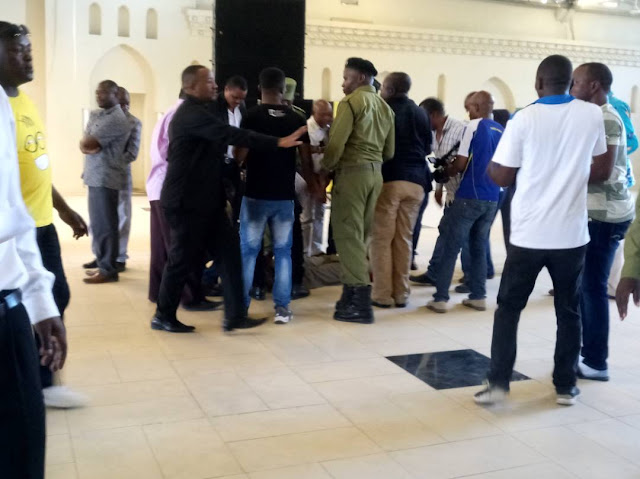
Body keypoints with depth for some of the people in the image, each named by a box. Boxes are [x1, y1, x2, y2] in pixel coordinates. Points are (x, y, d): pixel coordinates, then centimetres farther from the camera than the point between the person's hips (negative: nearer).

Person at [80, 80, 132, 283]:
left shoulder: (117, 119, -13)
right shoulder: (94, 115, 17)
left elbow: (87, 143, -16)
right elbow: (84, 145, 10)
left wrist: (87, 143, 4)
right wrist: (90, 145, -9)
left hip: (106, 177, -9)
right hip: (95, 176, 9)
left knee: (105, 223, -5)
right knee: (98, 222, 13)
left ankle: (108, 269, 0)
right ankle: (101, 262, 22)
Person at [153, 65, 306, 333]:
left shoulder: (200, 111, 17)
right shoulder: (191, 113, -17)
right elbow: (230, 135, -27)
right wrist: (276, 142, -29)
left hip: (205, 200, 10)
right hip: (187, 201, -10)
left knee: (229, 252, 2)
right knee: (183, 259, 1)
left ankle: (235, 316, 4)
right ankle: (163, 316, 17)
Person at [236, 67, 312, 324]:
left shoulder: (251, 116, -7)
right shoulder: (297, 119, 1)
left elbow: (240, 156, -10)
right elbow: (306, 159, 3)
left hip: (256, 194, -2)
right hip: (285, 195, 2)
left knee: (248, 250, 7)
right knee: (283, 252, 9)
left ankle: (241, 305, 10)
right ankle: (282, 308, 7)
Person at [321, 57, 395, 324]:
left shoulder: (351, 102, -7)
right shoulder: (385, 107, 15)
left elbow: (336, 142, -16)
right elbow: (389, 151, 14)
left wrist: (327, 167, -1)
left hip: (352, 172, -7)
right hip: (375, 173, 8)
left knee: (348, 235, -4)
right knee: (359, 235, 12)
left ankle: (361, 303, -6)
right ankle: (352, 295, 17)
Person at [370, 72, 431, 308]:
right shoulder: (421, 114, 13)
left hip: (389, 179, -5)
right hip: (415, 181, 5)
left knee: (382, 238, 0)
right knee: (404, 239, 9)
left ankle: (382, 294, -1)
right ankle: (401, 294, 11)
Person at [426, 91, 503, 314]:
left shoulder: (474, 126, -8)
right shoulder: (502, 131, 11)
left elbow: (461, 164, -12)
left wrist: (446, 171, 9)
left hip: (469, 197, -6)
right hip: (491, 199, 6)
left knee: (450, 247, 0)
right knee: (479, 248, 14)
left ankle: (440, 298, 0)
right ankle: (478, 296, 14)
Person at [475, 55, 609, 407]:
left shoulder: (524, 119, -9)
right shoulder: (592, 116, 0)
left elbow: (501, 177, -5)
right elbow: (602, 171, 7)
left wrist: (491, 162, 16)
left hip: (529, 234, -2)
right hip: (571, 233, 2)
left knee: (508, 307, 10)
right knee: (569, 311, 14)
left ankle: (498, 382, 6)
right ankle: (566, 385, 20)